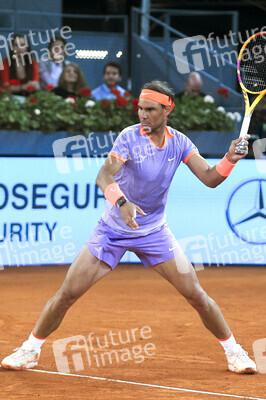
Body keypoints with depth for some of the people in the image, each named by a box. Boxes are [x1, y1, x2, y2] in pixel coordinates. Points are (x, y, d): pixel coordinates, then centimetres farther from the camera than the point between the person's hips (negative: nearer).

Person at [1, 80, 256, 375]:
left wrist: (230, 160, -29)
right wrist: (121, 201, -52)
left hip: (154, 233, 2)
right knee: (68, 294, -6)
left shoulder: (179, 143, -6)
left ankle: (233, 350, 16)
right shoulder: (130, 137, -19)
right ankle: (30, 350, 12)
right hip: (112, 231, -2)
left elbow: (210, 179, -8)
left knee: (196, 295, -3)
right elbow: (104, 176, -33)